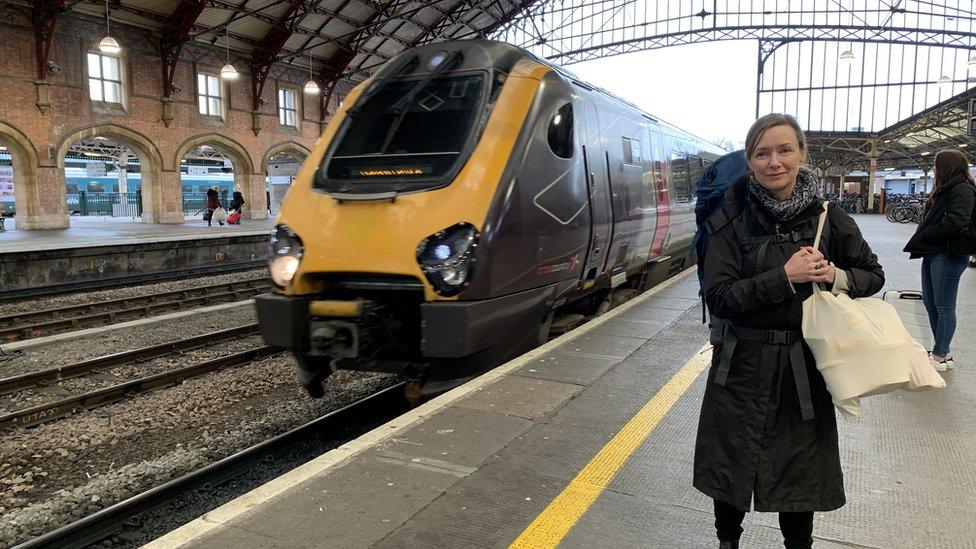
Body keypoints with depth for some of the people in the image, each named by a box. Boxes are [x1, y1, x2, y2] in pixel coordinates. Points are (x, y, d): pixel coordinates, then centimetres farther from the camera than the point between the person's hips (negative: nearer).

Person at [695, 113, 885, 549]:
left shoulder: (827, 217, -3)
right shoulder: (732, 220, -9)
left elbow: (873, 275, 9)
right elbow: (718, 297, -14)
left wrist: (836, 277, -12)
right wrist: (784, 277, -23)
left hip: (804, 365, 2)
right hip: (743, 365, -1)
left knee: (800, 466, 15)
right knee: (731, 463, 12)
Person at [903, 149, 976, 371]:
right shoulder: (945, 190, 17)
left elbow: (956, 222, -24)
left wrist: (922, 238, -16)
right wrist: (920, 242, 0)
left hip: (949, 255, -10)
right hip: (933, 253, 10)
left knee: (943, 307, -1)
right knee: (930, 302, 14)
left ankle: (940, 357, 8)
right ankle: (942, 352, 25)